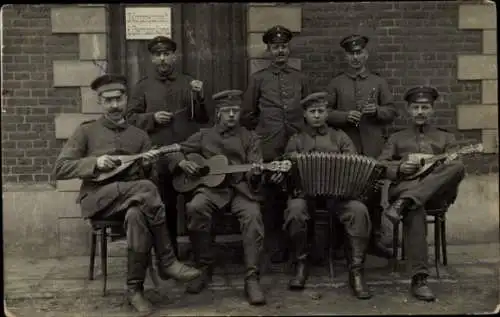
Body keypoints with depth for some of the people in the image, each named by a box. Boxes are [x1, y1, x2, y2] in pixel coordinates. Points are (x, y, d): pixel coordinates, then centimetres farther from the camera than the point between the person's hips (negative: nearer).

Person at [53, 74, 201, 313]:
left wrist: (146, 166, -10)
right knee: (146, 188, -32)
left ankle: (135, 288, -25)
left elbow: (145, 176, 13)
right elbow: (60, 169, 1)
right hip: (96, 198, -2)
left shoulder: (139, 136, 16)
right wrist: (95, 163, -12)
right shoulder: (86, 131, 8)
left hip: (131, 200, 2)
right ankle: (167, 262, -23)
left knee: (138, 215, -37)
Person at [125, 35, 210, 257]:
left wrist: (200, 98, -10)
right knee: (165, 207, 6)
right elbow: (131, 118, 5)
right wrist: (152, 118, -11)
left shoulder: (189, 83, 12)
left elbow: (204, 119, 8)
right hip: (159, 157, -1)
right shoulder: (143, 86, 8)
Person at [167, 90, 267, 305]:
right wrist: (182, 162, -4)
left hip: (241, 187, 0)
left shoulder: (249, 138, 14)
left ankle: (252, 278, -28)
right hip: (212, 187, 1)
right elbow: (174, 152, 19)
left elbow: (254, 173, 4)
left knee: (253, 216, -32)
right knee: (195, 208, -33)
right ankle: (204, 268, -16)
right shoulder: (203, 136, 16)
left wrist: (255, 173, -21)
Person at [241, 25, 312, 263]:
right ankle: (275, 250, 13)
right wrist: (265, 130, 9)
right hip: (269, 150, -1)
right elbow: (247, 115, 11)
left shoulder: (301, 79, 12)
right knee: (272, 201, 1)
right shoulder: (258, 79, 7)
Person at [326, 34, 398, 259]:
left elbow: (392, 112, 10)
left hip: (373, 149, 1)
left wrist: (377, 111, -10)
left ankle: (375, 239, 16)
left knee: (374, 193, 4)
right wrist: (345, 116, -12)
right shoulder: (336, 84, 10)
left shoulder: (378, 82, 12)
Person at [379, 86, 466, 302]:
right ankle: (419, 279, -41)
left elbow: (454, 165, 12)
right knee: (415, 211, -39)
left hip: (438, 191, 1)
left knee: (458, 167, -33)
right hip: (404, 186, -1)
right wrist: (399, 168, -6)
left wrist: (438, 167, -11)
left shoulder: (446, 138, 28)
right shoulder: (397, 138, 28)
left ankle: (404, 203, -42)